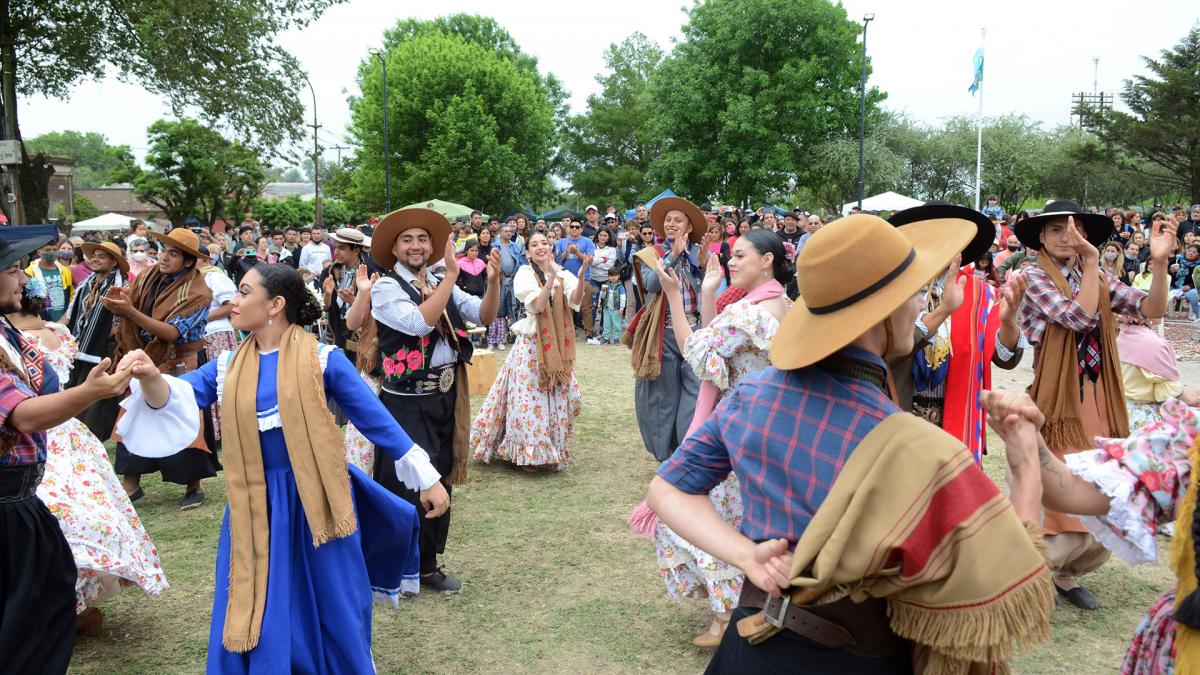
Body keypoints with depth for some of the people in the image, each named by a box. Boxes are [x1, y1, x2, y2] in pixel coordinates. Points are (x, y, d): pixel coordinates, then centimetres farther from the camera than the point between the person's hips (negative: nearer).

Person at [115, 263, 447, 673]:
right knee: (257, 618, 11)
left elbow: (375, 418, -6)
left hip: (317, 501, -3)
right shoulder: (228, 368, 5)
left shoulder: (322, 359, -8)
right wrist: (149, 378, -31)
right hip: (256, 508, 3)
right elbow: (172, 400, -7)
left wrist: (426, 479, -4)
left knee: (333, 611, 11)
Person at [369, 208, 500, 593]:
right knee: (407, 486, -1)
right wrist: (451, 275, -22)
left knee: (440, 482, 14)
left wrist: (493, 281, -19)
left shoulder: (442, 285, 9)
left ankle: (427, 564, 29)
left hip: (446, 398, 6)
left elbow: (484, 316, -1)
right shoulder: (386, 287, -8)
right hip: (407, 402, -6)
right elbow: (419, 322, -25)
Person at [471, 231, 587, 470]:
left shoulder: (563, 274, 4)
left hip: (557, 344, 4)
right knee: (530, 397, -3)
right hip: (531, 342, -3)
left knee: (556, 396, 8)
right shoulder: (525, 275, -4)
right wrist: (551, 276, -23)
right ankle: (530, 452, 9)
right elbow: (538, 305, -18)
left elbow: (575, 300, -14)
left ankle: (552, 448, 24)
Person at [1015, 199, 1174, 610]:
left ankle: (1062, 572, 28)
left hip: (1100, 402, 6)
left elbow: (1152, 309, -3)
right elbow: (1081, 317, -22)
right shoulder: (1036, 278, -9)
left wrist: (1159, 261, -17)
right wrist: (1091, 260, -22)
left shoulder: (1099, 279, 9)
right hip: (1059, 403, -6)